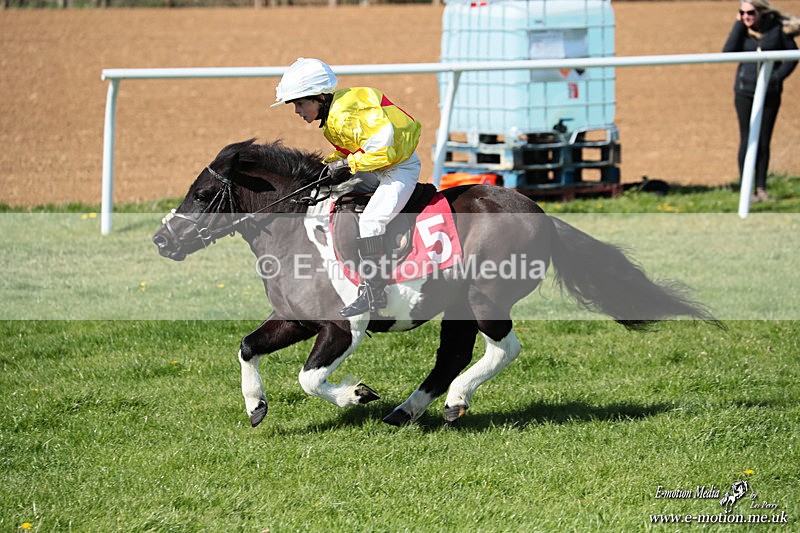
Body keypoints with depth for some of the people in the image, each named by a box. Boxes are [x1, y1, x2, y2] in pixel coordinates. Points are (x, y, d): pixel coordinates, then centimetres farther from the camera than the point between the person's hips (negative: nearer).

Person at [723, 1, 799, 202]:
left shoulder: (778, 29, -3)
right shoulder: (742, 29, 1)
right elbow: (728, 51, -13)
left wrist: (777, 77, -10)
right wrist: (739, 24, -13)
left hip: (770, 93, 0)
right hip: (745, 92, 0)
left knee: (764, 141, 5)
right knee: (747, 140, -2)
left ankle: (761, 188, 11)